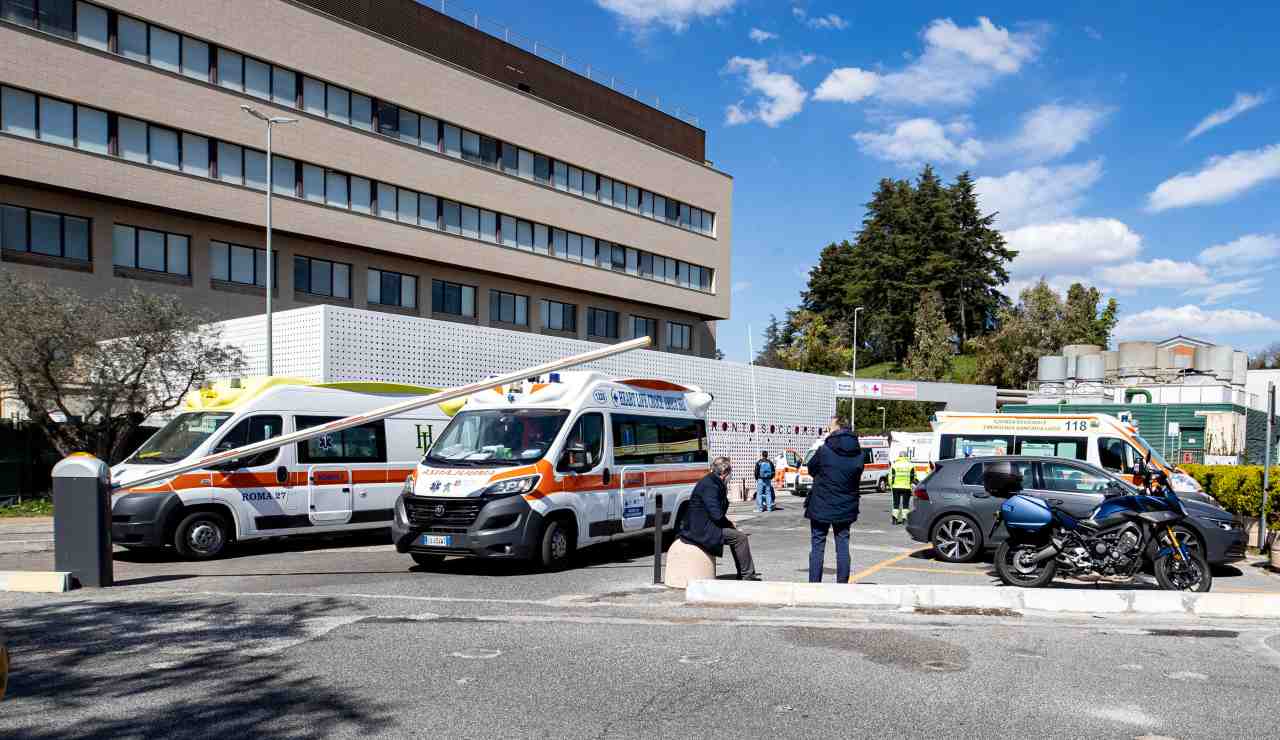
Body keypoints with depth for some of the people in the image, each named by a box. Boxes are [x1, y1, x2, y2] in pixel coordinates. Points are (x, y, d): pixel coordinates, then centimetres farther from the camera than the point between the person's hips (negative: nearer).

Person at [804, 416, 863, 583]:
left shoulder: (824, 451, -15)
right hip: (845, 508, 3)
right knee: (843, 546, 11)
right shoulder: (858, 454, -2)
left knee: (817, 546, 5)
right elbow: (857, 479, 9)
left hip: (821, 507, -3)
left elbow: (811, 470, 1)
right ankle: (842, 584, 14)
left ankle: (814, 584, 6)